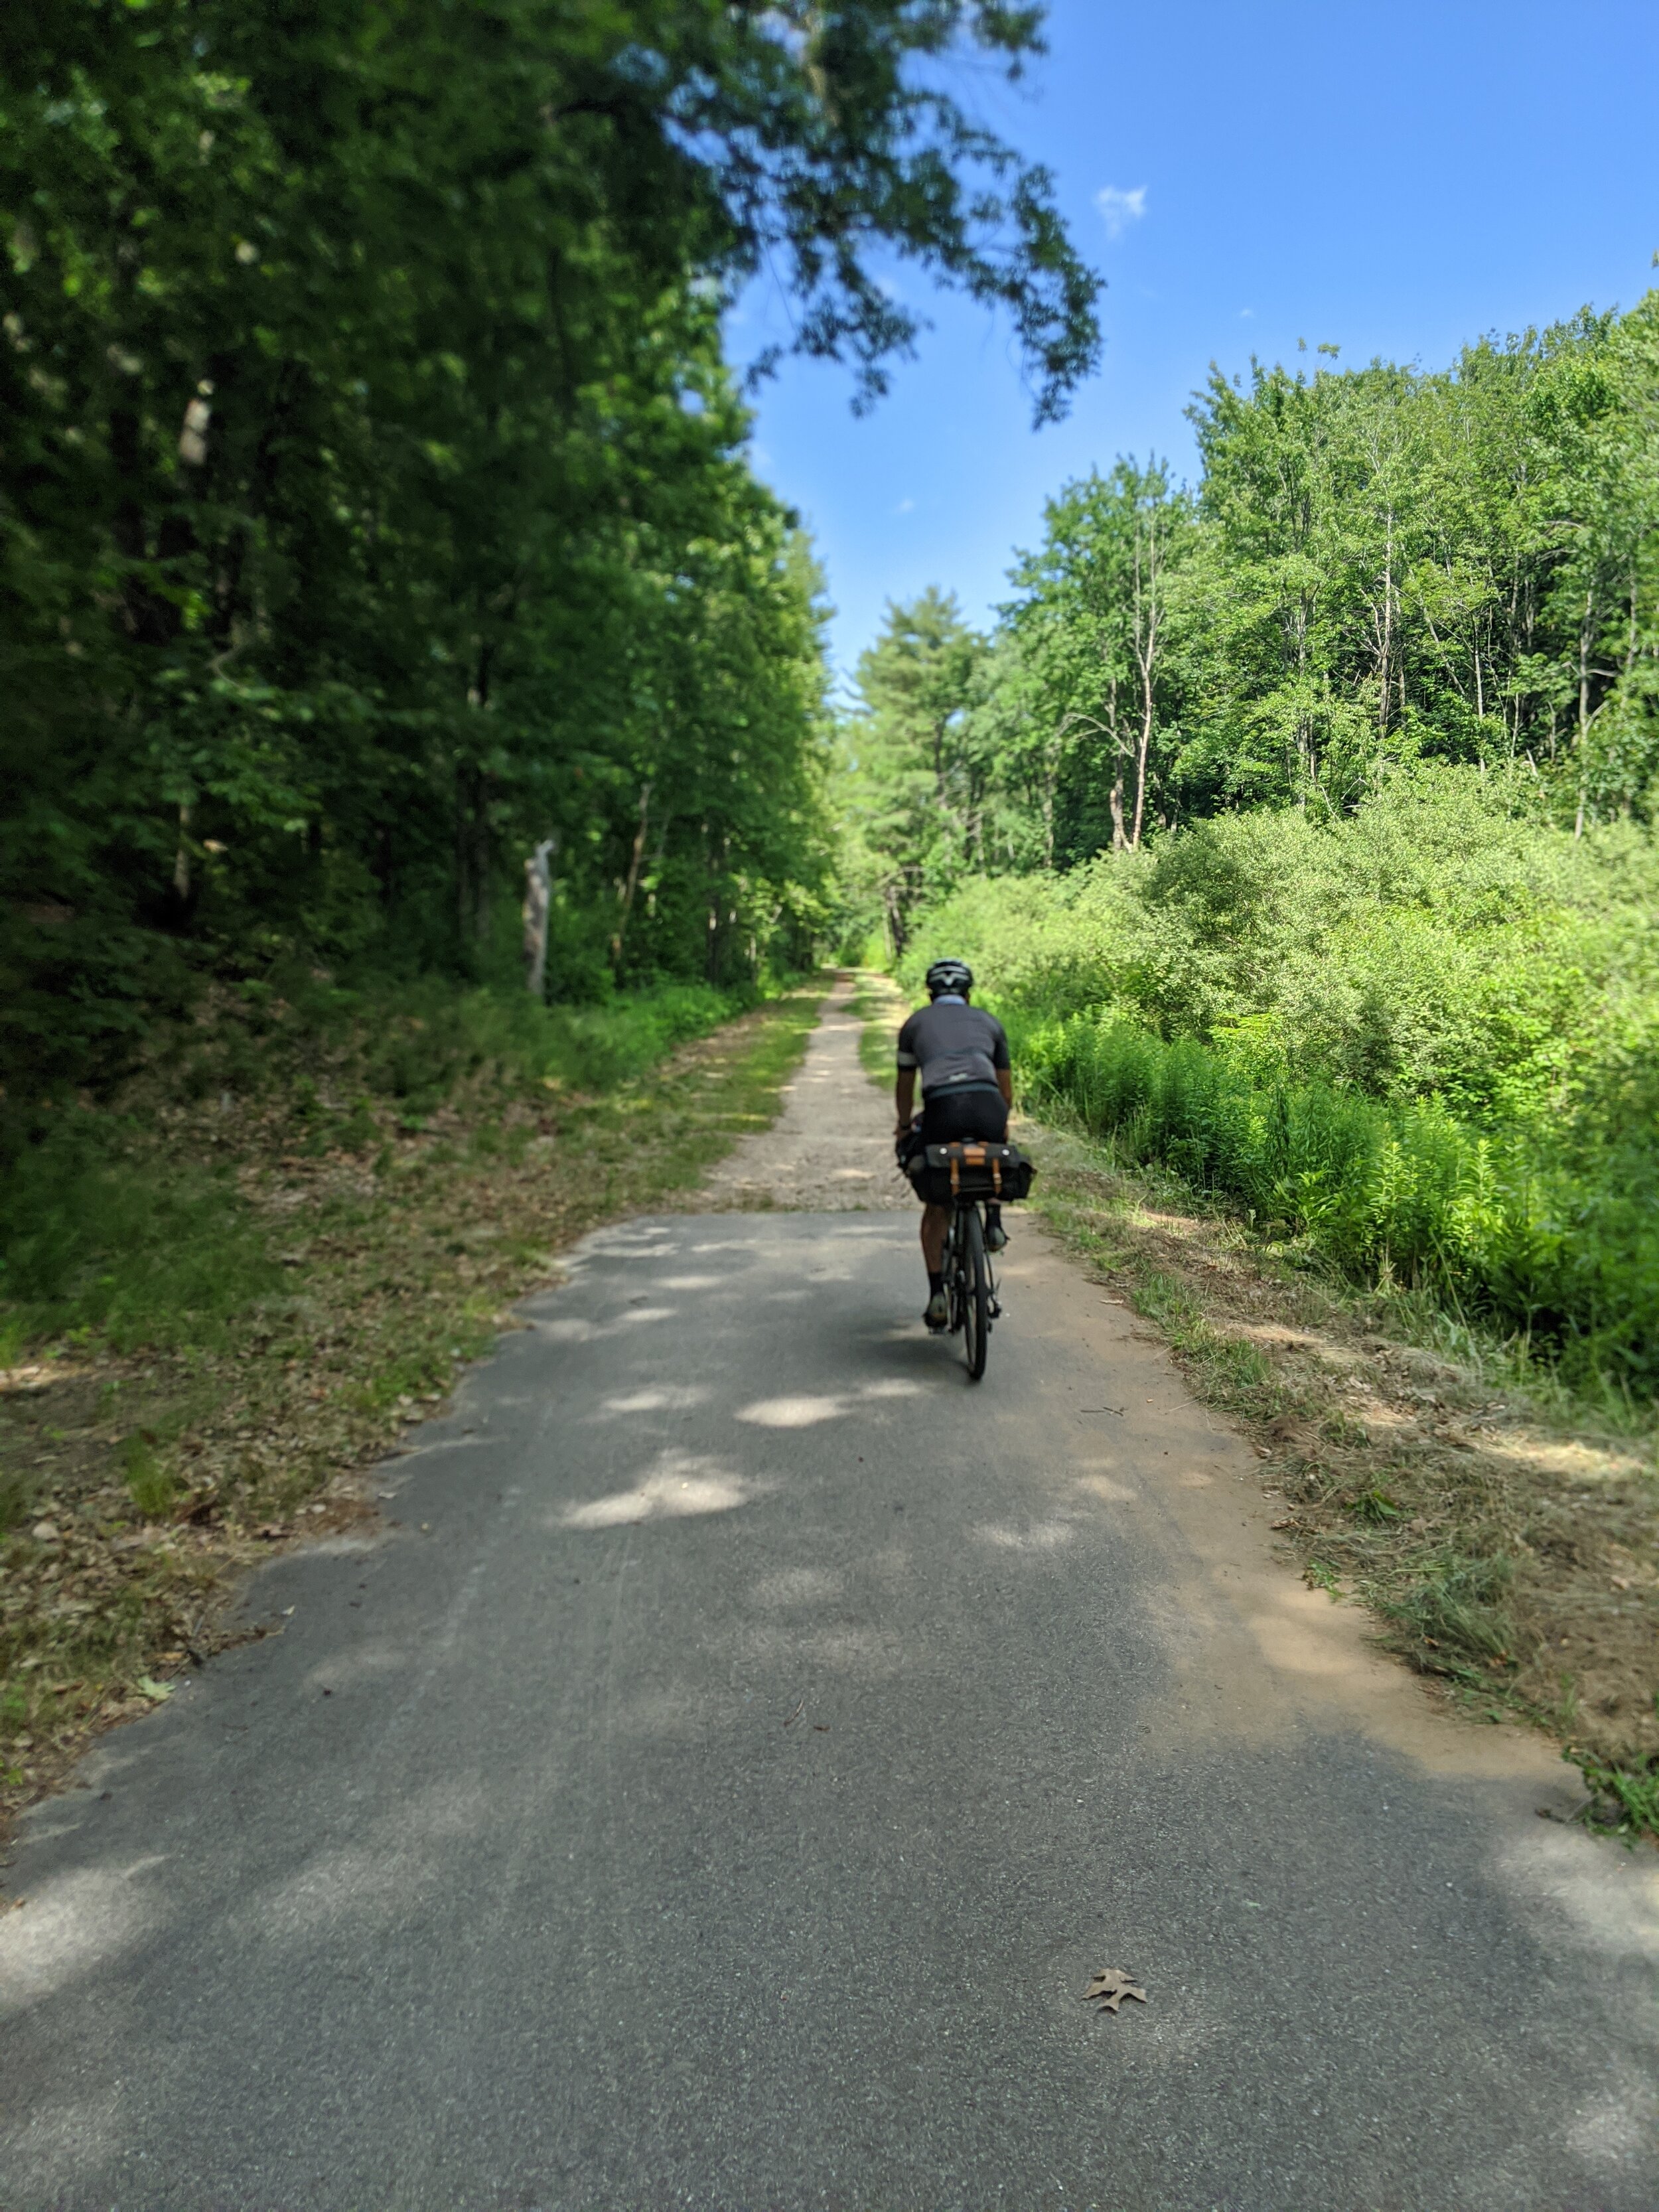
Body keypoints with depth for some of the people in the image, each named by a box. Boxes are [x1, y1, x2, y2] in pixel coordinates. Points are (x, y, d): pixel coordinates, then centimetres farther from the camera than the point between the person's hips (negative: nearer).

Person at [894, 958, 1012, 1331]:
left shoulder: (916, 1023, 27)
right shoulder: (988, 1021, 29)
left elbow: (904, 1086, 36)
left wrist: (905, 1126, 54)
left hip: (941, 1107, -1)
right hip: (987, 1104, 1)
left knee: (936, 1207, 16)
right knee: (994, 1158, 40)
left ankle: (937, 1295, 11)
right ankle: (994, 1223, 23)